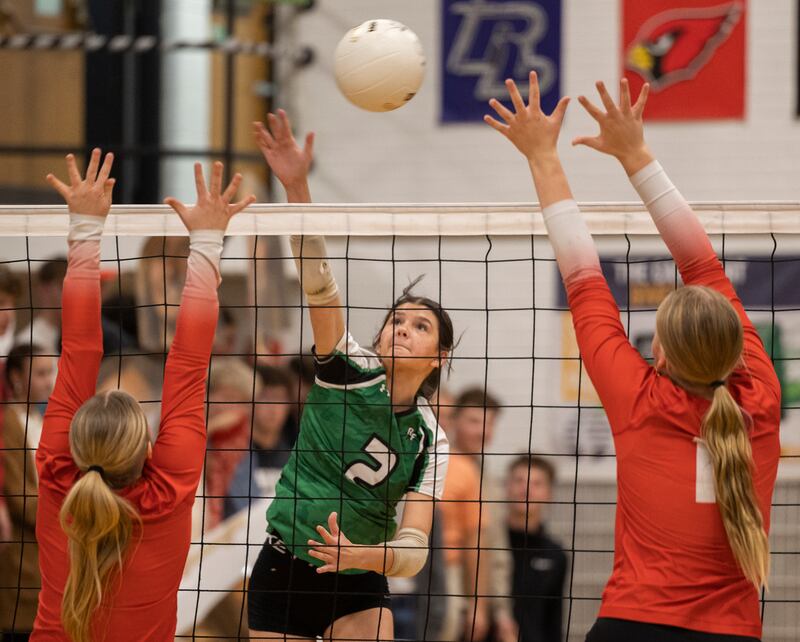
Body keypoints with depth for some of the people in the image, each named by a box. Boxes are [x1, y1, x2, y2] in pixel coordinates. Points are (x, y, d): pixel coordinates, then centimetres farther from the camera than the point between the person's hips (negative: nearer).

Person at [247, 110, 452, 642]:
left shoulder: (429, 440, -3)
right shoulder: (348, 371, -6)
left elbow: (414, 549, -12)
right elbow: (317, 281, -21)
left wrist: (360, 555, -35)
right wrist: (297, 187, -34)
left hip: (359, 586, 1)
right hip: (283, 573, -1)